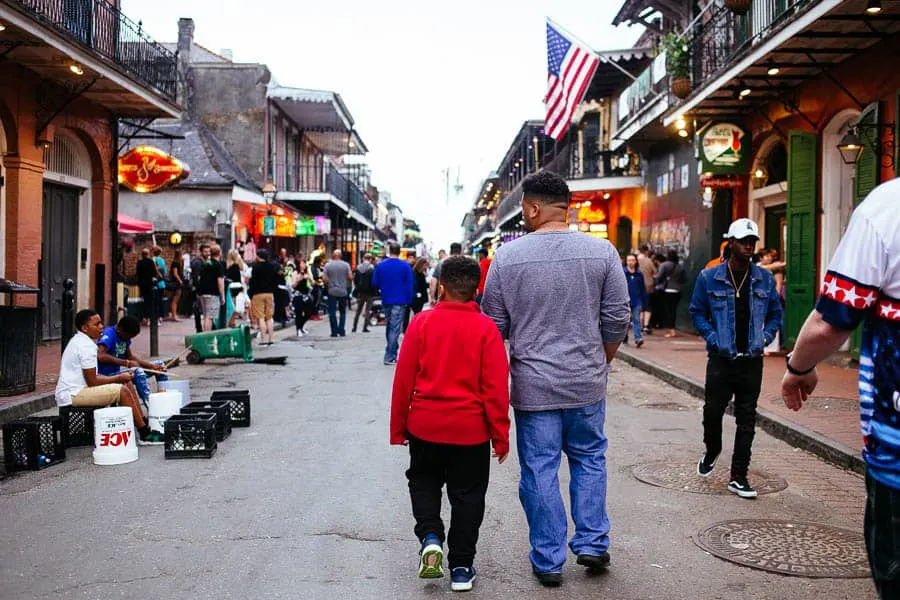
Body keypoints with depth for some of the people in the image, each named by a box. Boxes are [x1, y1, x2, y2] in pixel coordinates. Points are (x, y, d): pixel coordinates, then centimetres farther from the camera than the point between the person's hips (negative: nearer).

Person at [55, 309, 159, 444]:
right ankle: (144, 434, -16)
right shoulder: (86, 346, -18)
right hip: (72, 396, -11)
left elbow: (91, 376, 18)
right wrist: (118, 378, -8)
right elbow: (92, 382, -20)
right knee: (122, 390, -21)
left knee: (127, 383, 7)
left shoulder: (79, 341, 16)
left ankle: (143, 423, 5)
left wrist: (120, 378, 7)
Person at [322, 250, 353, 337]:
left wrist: (329, 284, 12)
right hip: (343, 291, 1)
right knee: (343, 312, 11)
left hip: (332, 291, -1)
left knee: (332, 312, 3)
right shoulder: (346, 265, -2)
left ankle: (334, 331, 0)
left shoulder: (328, 265, -3)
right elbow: (350, 277, -5)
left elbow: (324, 278, -7)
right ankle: (342, 331, 7)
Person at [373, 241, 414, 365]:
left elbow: (375, 283, 5)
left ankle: (392, 352, 26)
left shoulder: (380, 265, 1)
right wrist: (409, 300, 1)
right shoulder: (405, 266, -7)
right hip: (399, 301, -4)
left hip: (386, 301, 4)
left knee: (389, 327, 18)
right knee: (395, 329, -3)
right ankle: (390, 357, -7)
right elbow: (409, 285, -8)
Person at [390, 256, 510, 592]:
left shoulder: (422, 322, -5)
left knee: (423, 480, 23)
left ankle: (430, 538, 3)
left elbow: (403, 379, -2)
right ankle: (461, 568, 18)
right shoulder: (485, 328, -8)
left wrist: (398, 428, 8)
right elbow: (496, 388, -9)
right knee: (467, 494, 13)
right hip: (471, 429, -1)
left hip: (425, 425, 1)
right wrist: (501, 436, 1)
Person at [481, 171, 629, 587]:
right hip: (587, 382, 2)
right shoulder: (602, 251, -3)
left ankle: (548, 561, 16)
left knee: (539, 469, 8)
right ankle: (592, 543, 21)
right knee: (589, 459, 20)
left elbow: (495, 325, -1)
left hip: (533, 384, -1)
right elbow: (617, 319, 0)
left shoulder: (507, 256, -6)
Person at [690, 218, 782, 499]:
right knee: (713, 410, 1)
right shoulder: (709, 278, -2)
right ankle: (712, 450, 34)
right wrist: (712, 338, -7)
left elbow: (775, 313, 14)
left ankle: (738, 477, 13)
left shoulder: (765, 279, 5)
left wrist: (765, 338, 0)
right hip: (721, 359, -2)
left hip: (752, 360, 2)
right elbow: (697, 312, 5)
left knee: (747, 420, 4)